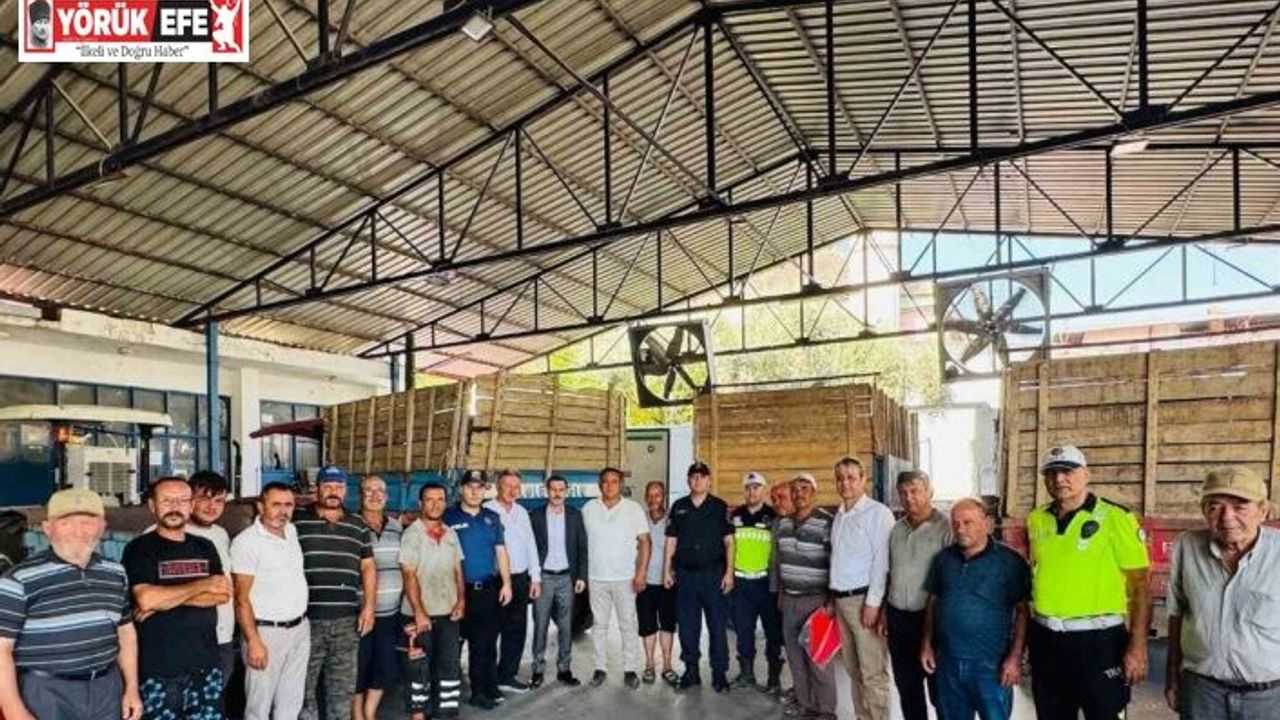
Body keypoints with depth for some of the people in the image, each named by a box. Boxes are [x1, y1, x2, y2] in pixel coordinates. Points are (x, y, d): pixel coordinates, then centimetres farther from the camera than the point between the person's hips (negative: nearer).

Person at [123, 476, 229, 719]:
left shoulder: (205, 548, 10)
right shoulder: (139, 549, -3)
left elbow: (223, 594, -2)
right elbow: (146, 599, -17)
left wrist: (165, 600, -12)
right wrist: (203, 585, -9)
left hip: (206, 666, 4)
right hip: (159, 671, -4)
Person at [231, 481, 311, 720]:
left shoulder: (292, 531, 6)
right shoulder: (246, 541, -14)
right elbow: (241, 598, -15)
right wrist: (254, 642, -18)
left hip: (300, 629, 6)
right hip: (267, 632, -6)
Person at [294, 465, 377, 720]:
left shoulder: (358, 526, 10)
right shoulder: (297, 521, 0)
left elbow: (368, 567, 13)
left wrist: (369, 606, 3)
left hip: (346, 620, 3)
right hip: (307, 618, -3)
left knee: (343, 687, 11)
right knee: (303, 686, 5)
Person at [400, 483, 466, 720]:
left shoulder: (451, 534, 8)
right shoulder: (412, 533, -9)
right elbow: (409, 575, -14)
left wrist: (461, 600, 0)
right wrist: (419, 612, -18)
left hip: (448, 612, 5)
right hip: (419, 614, -5)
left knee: (450, 665, 8)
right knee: (419, 667, 6)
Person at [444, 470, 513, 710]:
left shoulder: (492, 518, 8)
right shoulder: (449, 517, -4)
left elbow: (501, 552, 10)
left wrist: (506, 583, 4)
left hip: (488, 589, 3)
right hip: (459, 589, -3)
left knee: (485, 643, 8)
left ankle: (484, 690, 19)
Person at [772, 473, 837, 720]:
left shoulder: (827, 523, -11)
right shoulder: (782, 523, 9)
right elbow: (776, 559, 18)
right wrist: (778, 591, 17)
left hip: (816, 600, -6)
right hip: (790, 599, 6)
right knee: (794, 654, 12)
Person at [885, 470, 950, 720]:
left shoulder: (945, 528, -12)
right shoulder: (897, 529, 8)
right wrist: (884, 610, 14)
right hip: (898, 618, 6)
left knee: (939, 689, 7)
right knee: (906, 685, 16)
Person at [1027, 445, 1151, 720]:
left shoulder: (1116, 518, -9)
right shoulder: (1036, 520, 6)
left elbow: (1140, 585, -9)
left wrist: (1138, 647, -14)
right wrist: (1022, 644, 13)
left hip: (1097, 640, -5)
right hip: (1045, 641, 5)